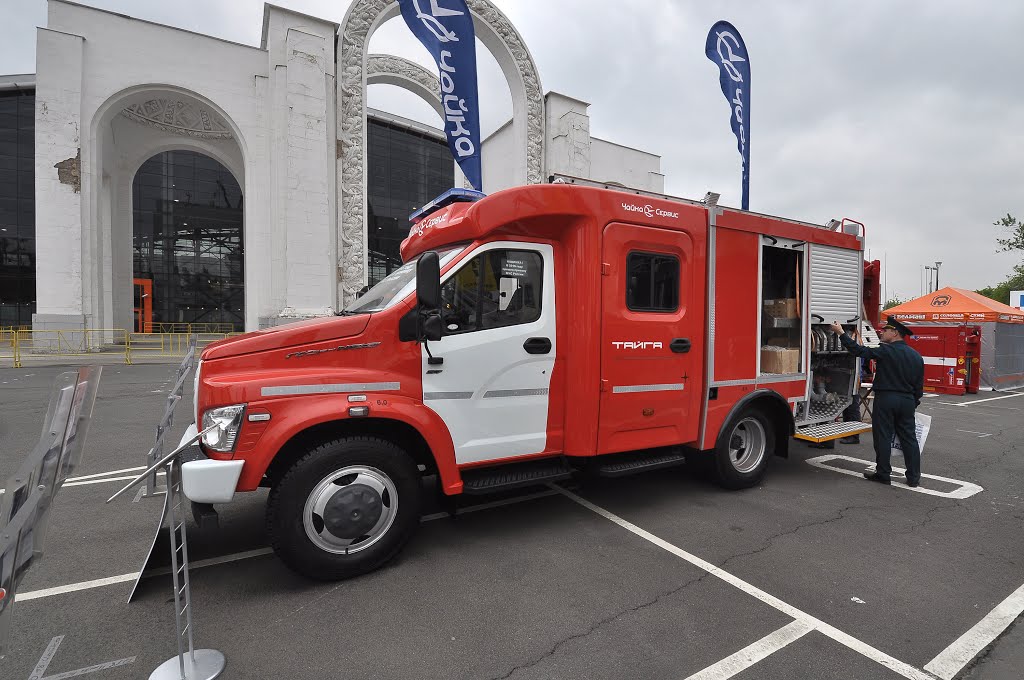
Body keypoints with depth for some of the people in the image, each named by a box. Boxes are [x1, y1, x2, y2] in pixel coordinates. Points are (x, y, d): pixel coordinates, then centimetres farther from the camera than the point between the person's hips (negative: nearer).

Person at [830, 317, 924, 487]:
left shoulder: (886, 351, -12)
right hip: (907, 400, 6)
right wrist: (914, 403, 22)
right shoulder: (916, 356, 10)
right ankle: (913, 477, 15)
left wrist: (841, 333, -11)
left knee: (883, 437, 2)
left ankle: (883, 474, 9)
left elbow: (859, 351, -15)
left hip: (886, 398, -6)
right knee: (909, 438, 11)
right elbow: (919, 385, 14)